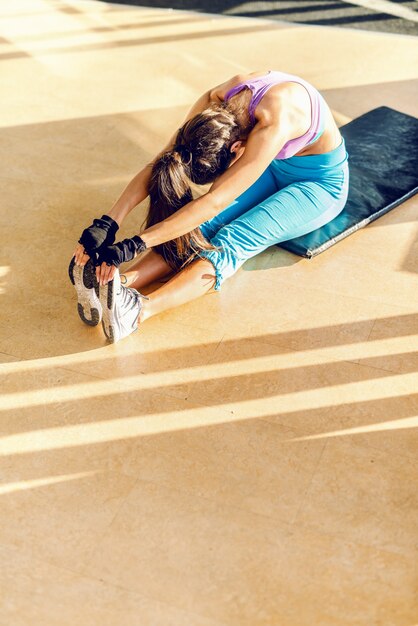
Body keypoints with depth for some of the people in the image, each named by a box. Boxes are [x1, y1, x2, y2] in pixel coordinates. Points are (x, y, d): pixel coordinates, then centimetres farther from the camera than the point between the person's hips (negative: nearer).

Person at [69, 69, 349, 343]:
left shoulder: (273, 123, -40)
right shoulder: (216, 101, -21)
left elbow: (213, 202, -44)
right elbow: (156, 166, -23)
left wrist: (133, 246, -48)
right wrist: (107, 223, -34)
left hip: (321, 183, -6)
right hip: (275, 168, 7)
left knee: (231, 241, -31)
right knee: (204, 227, -22)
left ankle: (138, 308, -50)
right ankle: (122, 283, -39)